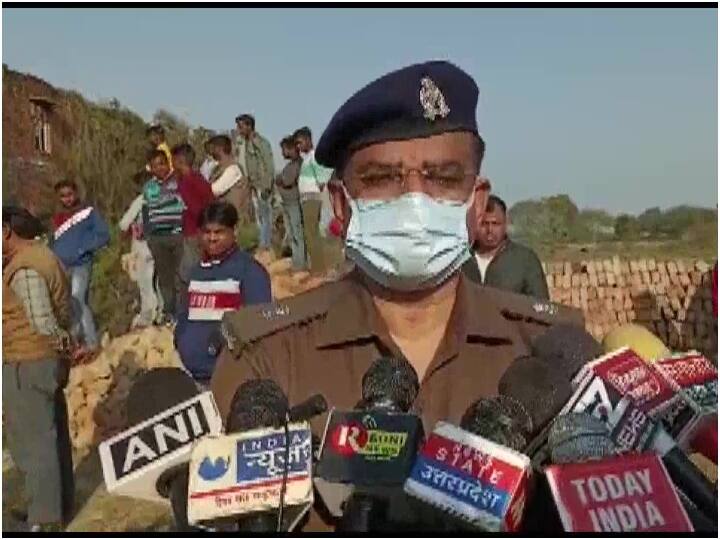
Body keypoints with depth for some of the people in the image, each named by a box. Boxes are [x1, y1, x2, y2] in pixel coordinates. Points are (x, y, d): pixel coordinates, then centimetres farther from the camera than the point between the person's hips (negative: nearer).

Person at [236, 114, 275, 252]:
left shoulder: (261, 142, -10)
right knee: (258, 216, 11)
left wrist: (266, 187, -18)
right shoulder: (247, 143, 14)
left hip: (263, 185, -8)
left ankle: (265, 244, -3)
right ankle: (263, 244, 16)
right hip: (254, 186, 8)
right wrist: (250, 184, 11)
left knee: (265, 216, -6)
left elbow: (269, 166, -15)